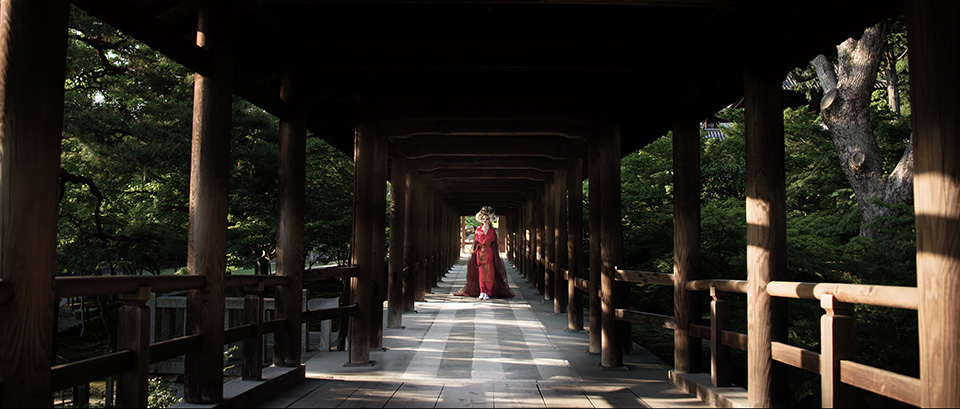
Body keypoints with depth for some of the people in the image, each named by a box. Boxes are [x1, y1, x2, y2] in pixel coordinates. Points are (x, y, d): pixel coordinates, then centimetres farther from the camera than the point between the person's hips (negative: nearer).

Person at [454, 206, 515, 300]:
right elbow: (475, 242, 10)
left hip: (489, 254, -1)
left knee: (489, 273, -5)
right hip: (480, 253, 1)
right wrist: (473, 252, 3)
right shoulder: (478, 230, 7)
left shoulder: (492, 231, 5)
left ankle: (487, 293, -3)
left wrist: (496, 256, -1)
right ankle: (482, 292, -3)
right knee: (481, 272, -3)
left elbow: (495, 244, 5)